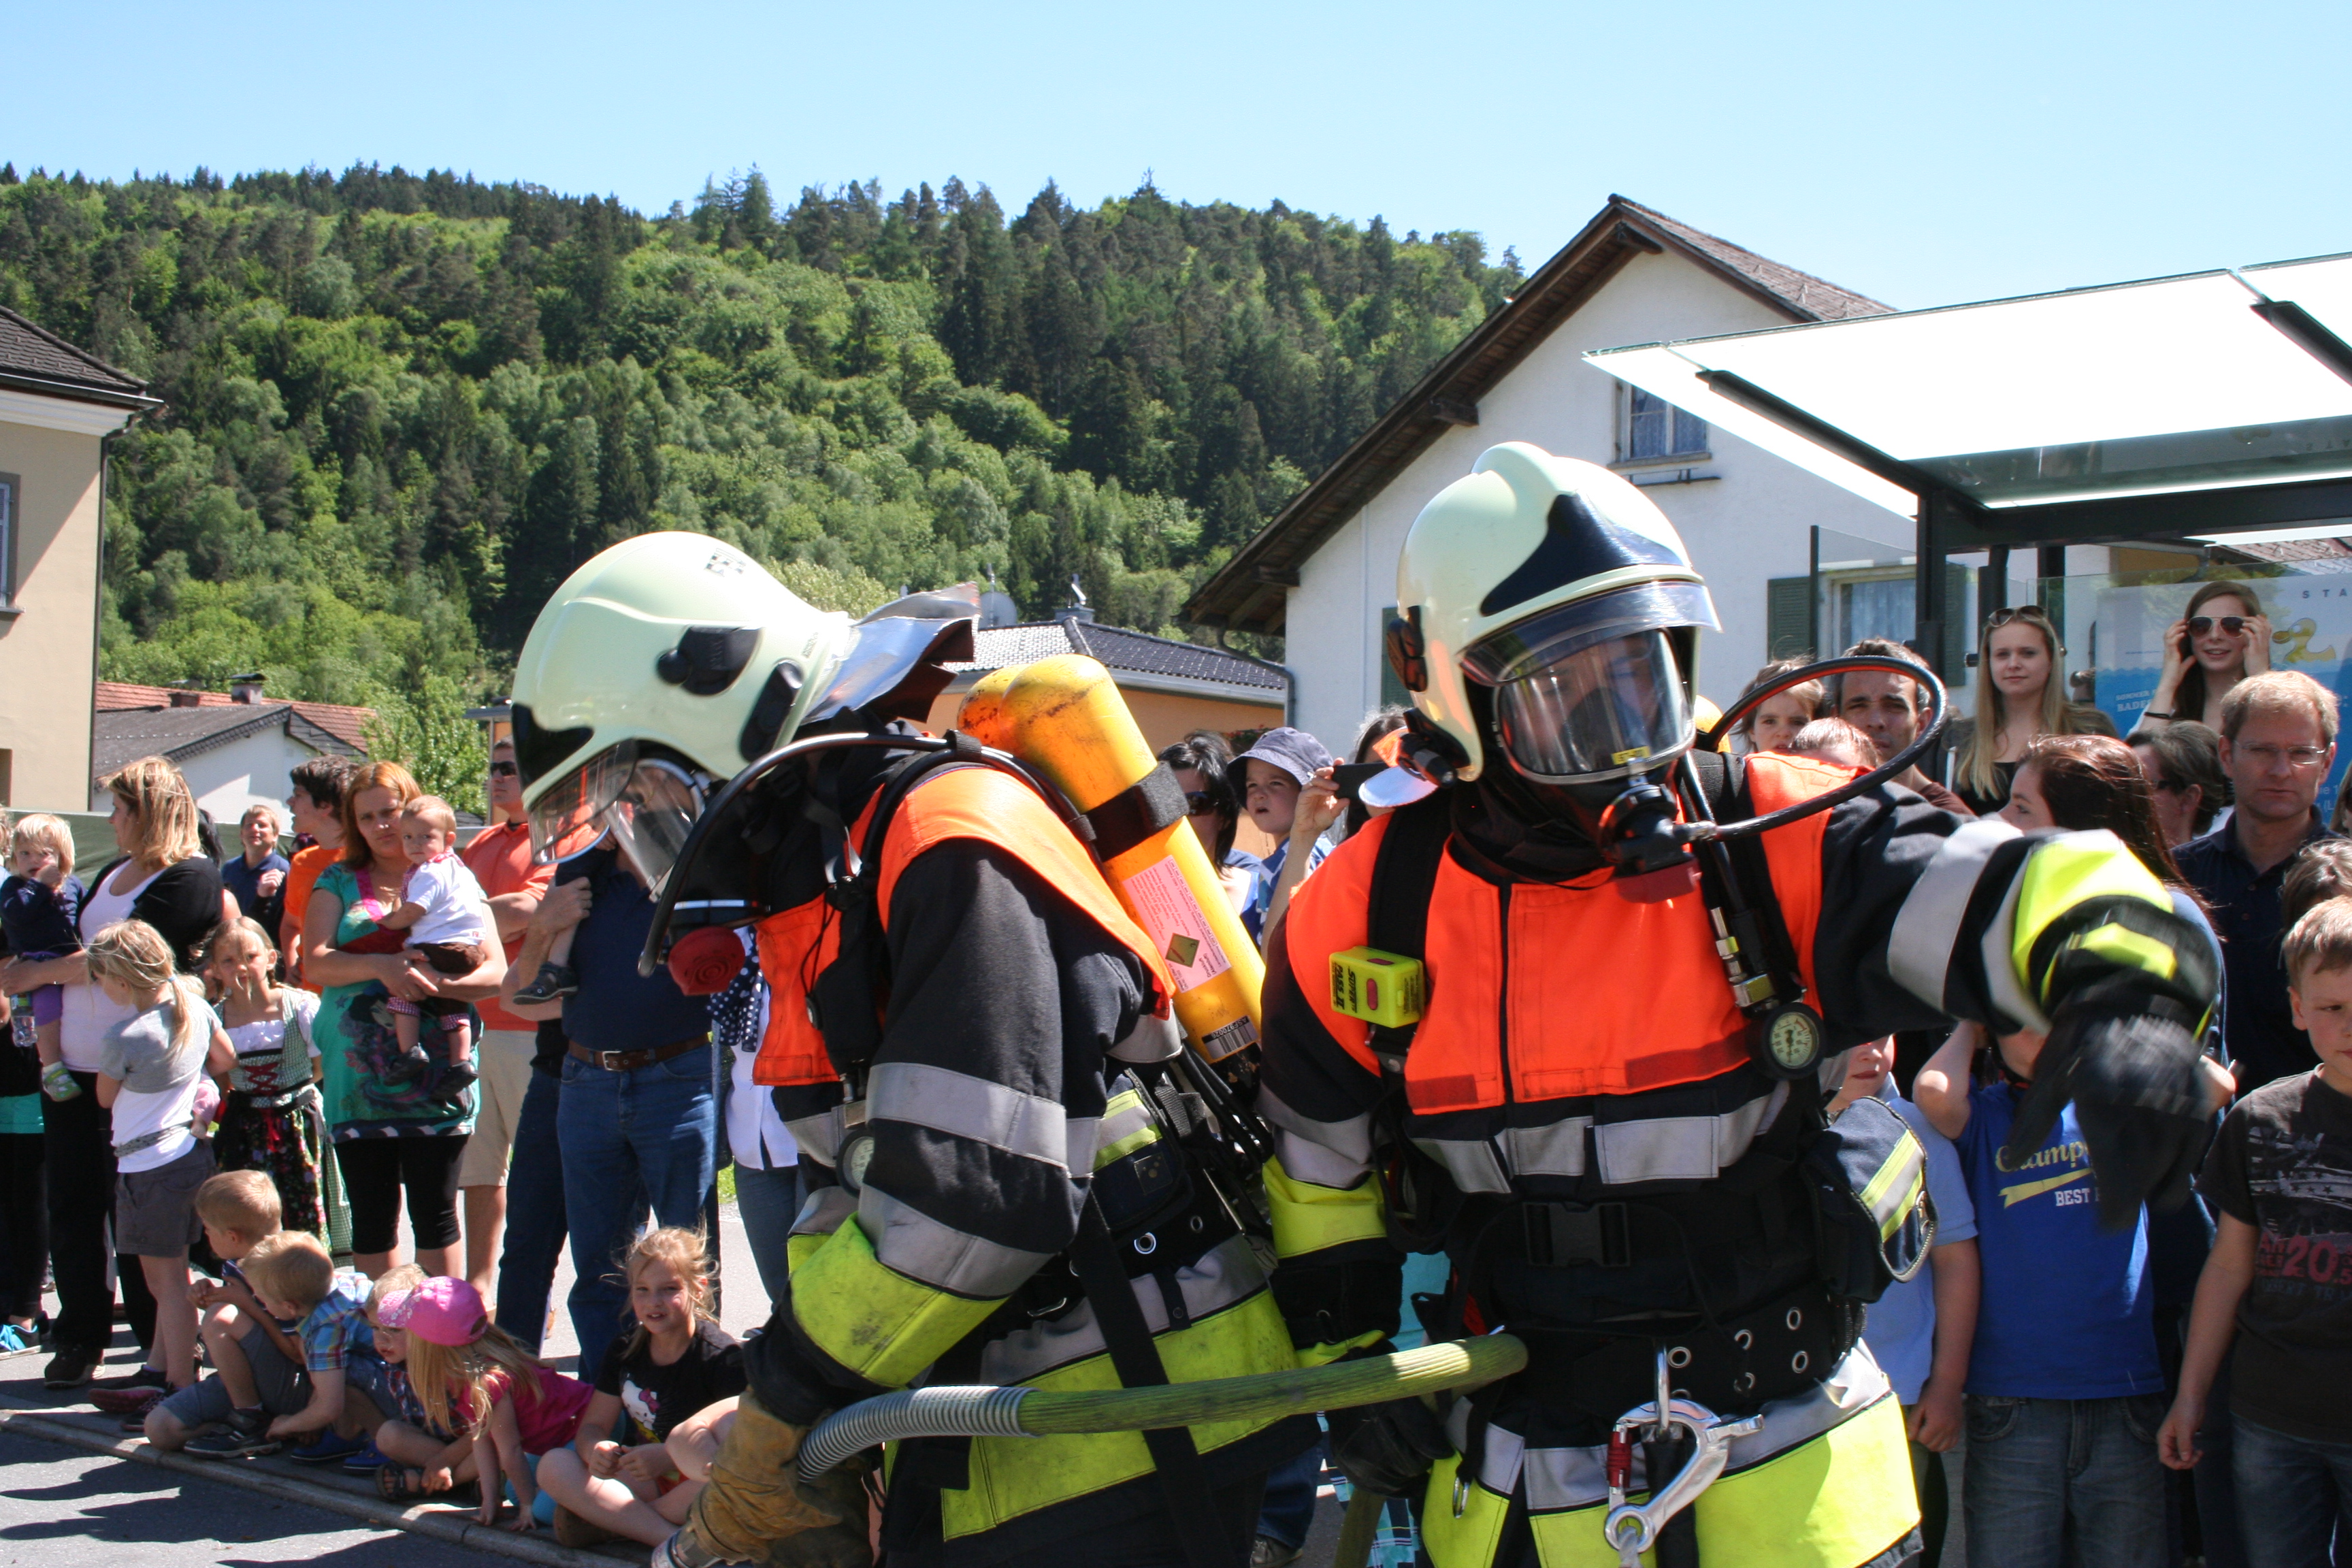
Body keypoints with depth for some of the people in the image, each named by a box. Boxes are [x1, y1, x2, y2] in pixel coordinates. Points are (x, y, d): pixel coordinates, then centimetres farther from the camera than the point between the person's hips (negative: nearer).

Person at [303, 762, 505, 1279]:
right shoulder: (339, 882, 13)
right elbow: (315, 963, -2)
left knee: (435, 1212, 1)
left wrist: (440, 983, -18)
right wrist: (380, 967, -19)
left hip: (435, 1075, -1)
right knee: (372, 1214, 6)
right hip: (358, 1075, 1)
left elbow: (495, 970, 0)